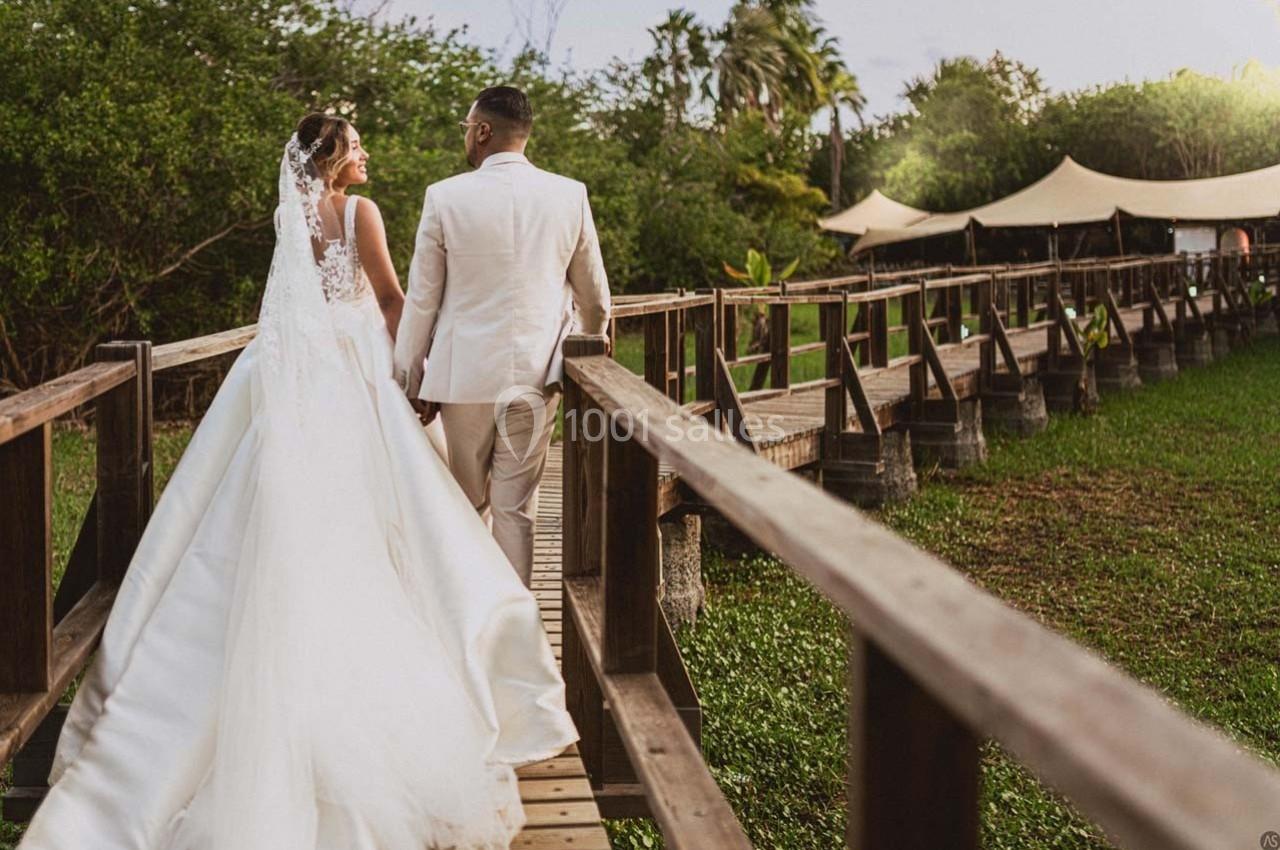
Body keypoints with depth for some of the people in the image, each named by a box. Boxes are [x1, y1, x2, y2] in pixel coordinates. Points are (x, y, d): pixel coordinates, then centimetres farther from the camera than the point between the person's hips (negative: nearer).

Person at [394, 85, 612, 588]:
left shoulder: (445, 197, -7)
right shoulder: (570, 196, 0)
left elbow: (421, 301, -2)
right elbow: (595, 299, 8)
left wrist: (412, 378, 9)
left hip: (465, 375, -1)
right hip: (536, 375, 1)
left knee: (469, 503, 14)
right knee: (516, 507, 7)